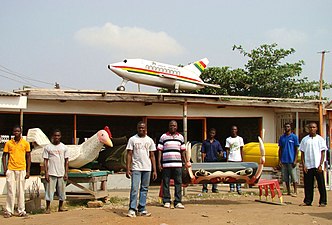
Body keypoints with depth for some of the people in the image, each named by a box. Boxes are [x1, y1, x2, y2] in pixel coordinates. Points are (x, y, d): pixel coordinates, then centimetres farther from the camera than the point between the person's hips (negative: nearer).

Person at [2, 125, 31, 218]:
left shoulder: (25, 143, 5)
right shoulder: (8, 143, 5)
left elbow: (28, 157, 7)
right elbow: (4, 156, 9)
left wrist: (28, 171, 2)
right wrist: (5, 168, -3)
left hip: (22, 170, 0)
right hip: (11, 170, 0)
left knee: (21, 191, 5)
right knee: (10, 191, -1)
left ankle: (21, 211, 11)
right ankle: (9, 211, 4)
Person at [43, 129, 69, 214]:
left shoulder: (64, 147, 8)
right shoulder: (48, 147, 2)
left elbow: (66, 161, 8)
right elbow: (45, 161, 1)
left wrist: (66, 173, 1)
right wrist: (46, 173, -6)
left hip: (61, 173, 2)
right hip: (51, 173, -2)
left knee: (62, 191, 7)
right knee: (49, 190, -3)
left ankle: (60, 207, 18)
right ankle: (48, 208, 5)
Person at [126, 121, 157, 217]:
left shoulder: (150, 140, 10)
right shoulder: (132, 139, 3)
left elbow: (152, 156, 11)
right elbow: (129, 154, 0)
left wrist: (154, 170, 5)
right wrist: (128, 169, -8)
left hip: (147, 168, 3)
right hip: (136, 168, -3)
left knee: (144, 189, 5)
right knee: (134, 189, -9)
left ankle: (141, 209, 9)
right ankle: (132, 209, -7)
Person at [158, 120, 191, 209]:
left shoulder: (180, 137, 14)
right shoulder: (163, 137, 7)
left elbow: (183, 151, 18)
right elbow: (160, 151, 5)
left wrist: (185, 162, 14)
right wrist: (159, 163, -1)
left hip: (178, 164, 2)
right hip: (166, 164, -2)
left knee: (178, 183, -1)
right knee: (166, 183, 1)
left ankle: (178, 202, 3)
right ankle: (166, 201, 9)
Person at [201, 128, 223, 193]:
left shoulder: (217, 142, 11)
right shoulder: (205, 142, 8)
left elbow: (220, 150, 9)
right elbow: (203, 152, 6)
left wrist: (220, 154, -14)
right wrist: (203, 161, -2)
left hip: (215, 161, 1)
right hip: (207, 161, -1)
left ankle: (215, 188, 11)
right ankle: (204, 188, 3)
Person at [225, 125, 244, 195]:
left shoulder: (240, 139, 9)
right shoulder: (228, 139, 8)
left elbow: (241, 149, 9)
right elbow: (227, 150, 6)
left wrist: (242, 158, 2)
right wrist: (227, 159, -2)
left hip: (238, 159, 0)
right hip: (231, 159, 0)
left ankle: (238, 188, -3)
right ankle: (231, 188, 5)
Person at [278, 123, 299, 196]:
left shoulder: (294, 137, -1)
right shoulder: (282, 137, 10)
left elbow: (296, 149, -2)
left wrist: (295, 160, -9)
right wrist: (280, 160, 7)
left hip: (291, 161, -4)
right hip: (284, 161, 4)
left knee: (293, 177, -2)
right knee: (285, 177, 8)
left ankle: (295, 192, 5)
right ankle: (288, 191, 15)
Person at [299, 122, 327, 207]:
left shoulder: (320, 139, 4)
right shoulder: (304, 139, 9)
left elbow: (323, 153, 1)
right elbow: (302, 153, 9)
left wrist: (320, 165, -8)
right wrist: (303, 165, 0)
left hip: (318, 166, -2)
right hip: (307, 166, 2)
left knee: (321, 184, 0)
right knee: (308, 185, 4)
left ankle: (323, 201, 7)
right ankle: (307, 201, 12)